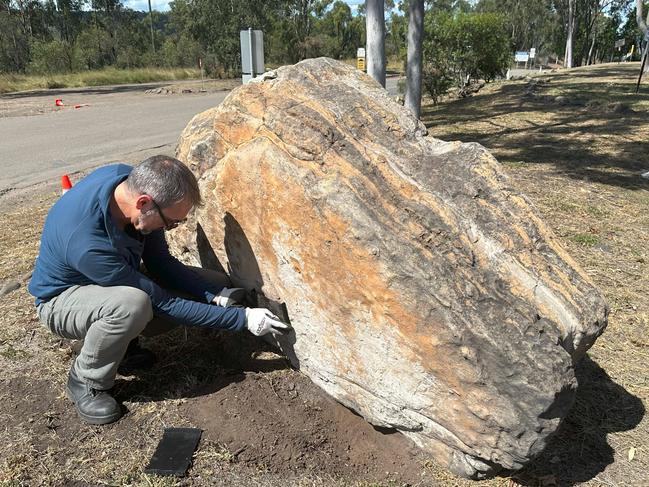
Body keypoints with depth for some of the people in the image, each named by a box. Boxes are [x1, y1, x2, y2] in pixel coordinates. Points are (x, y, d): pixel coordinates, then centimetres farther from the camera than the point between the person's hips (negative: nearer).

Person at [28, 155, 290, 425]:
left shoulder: (134, 181, -21)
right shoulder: (89, 245, -40)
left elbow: (160, 262, -10)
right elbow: (163, 303, -31)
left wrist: (216, 294, -23)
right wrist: (243, 319, -30)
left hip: (117, 279, 7)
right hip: (61, 299, -6)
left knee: (218, 285, -8)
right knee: (133, 303, -41)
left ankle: (121, 340, 7)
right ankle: (85, 382, -11)